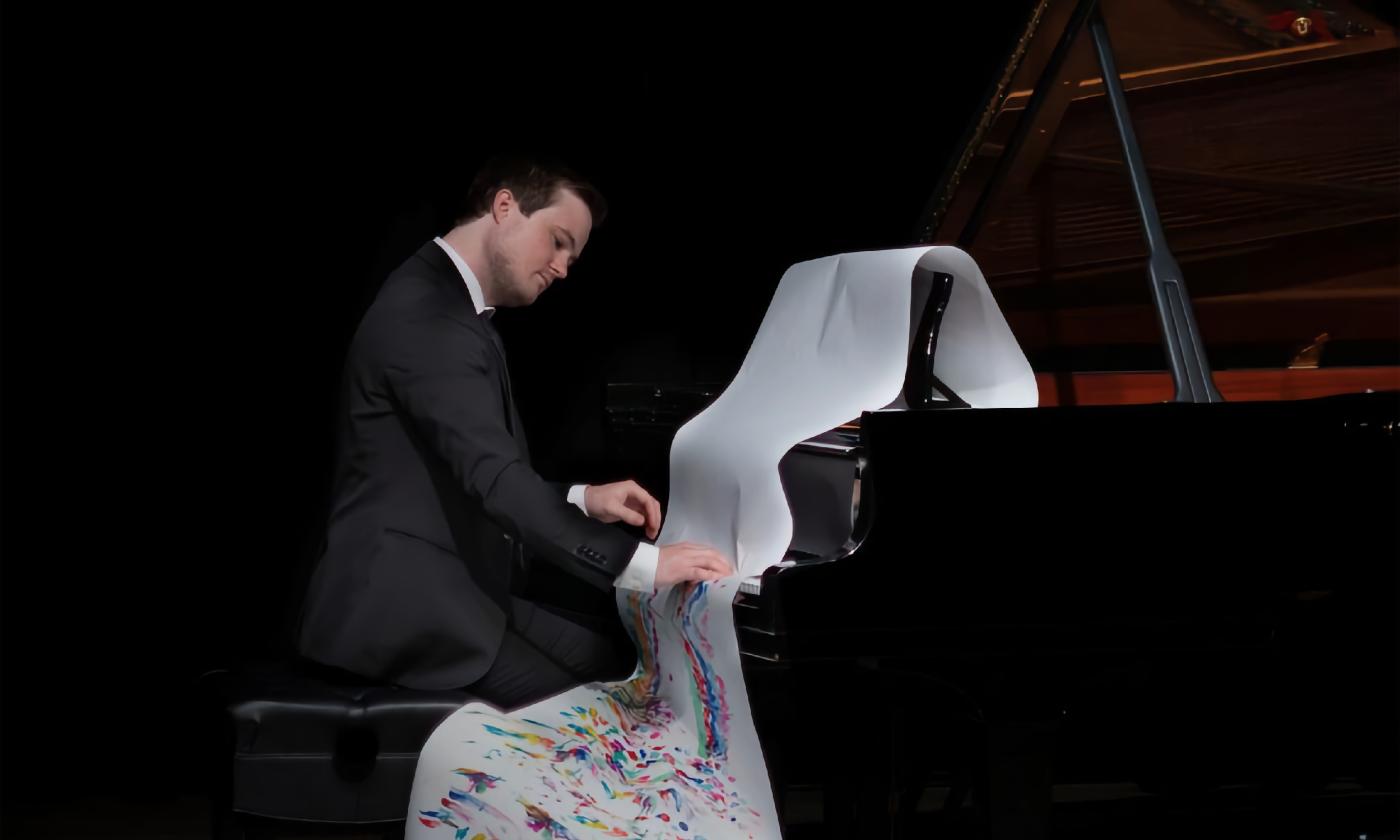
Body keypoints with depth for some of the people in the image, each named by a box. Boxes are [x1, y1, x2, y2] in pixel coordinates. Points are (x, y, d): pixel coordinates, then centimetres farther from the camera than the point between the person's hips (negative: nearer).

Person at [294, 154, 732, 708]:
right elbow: (493, 477, -27)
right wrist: (641, 563, -31)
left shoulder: (455, 310, 18)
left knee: (618, 667, -5)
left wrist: (582, 500, 5)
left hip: (454, 593, 10)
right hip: (398, 608, -10)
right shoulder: (425, 313, -17)